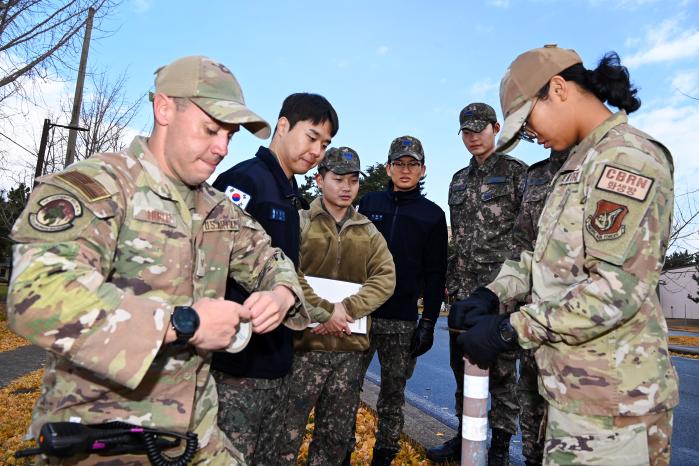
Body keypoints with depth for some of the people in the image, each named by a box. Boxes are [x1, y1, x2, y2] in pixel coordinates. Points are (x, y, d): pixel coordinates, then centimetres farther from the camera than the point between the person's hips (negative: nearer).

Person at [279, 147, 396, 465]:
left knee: (337, 436, 16)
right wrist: (325, 312, -17)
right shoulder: (301, 222, 0)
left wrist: (347, 309, -13)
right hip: (305, 343, -4)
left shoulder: (369, 232, 11)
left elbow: (385, 278, 0)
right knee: (288, 431, 2)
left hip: (350, 347, 4)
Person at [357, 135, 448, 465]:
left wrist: (429, 322, -3)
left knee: (393, 392, 11)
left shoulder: (432, 214, 4)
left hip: (402, 320, -1)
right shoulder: (369, 203, 7)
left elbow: (435, 274, 3)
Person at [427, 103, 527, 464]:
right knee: (462, 363, 12)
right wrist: (450, 279, 15)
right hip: (463, 286, 6)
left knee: (501, 366, 3)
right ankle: (465, 435, 27)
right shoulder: (458, 180, 16)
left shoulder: (515, 171, 0)